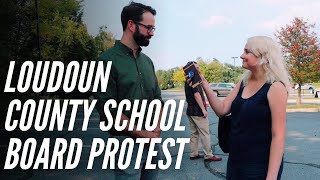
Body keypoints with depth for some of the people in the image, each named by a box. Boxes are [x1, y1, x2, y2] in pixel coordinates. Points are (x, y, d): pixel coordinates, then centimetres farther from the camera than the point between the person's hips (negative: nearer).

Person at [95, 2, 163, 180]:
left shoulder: (147, 61, 9)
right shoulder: (108, 60, -11)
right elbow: (108, 108, -16)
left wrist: (157, 127, -5)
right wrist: (143, 134, -12)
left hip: (154, 139, 6)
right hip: (127, 142, -6)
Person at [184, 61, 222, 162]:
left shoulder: (188, 81, 14)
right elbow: (196, 95, -23)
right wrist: (203, 109, -22)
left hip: (190, 111, 10)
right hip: (197, 111, -10)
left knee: (194, 133, 14)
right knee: (205, 134, -3)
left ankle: (194, 154, 18)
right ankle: (208, 155, 1)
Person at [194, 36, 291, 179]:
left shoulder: (275, 87, -17)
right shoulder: (244, 83, 5)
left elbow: (278, 136, -19)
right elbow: (222, 109, 3)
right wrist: (204, 83, -6)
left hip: (260, 166, -7)